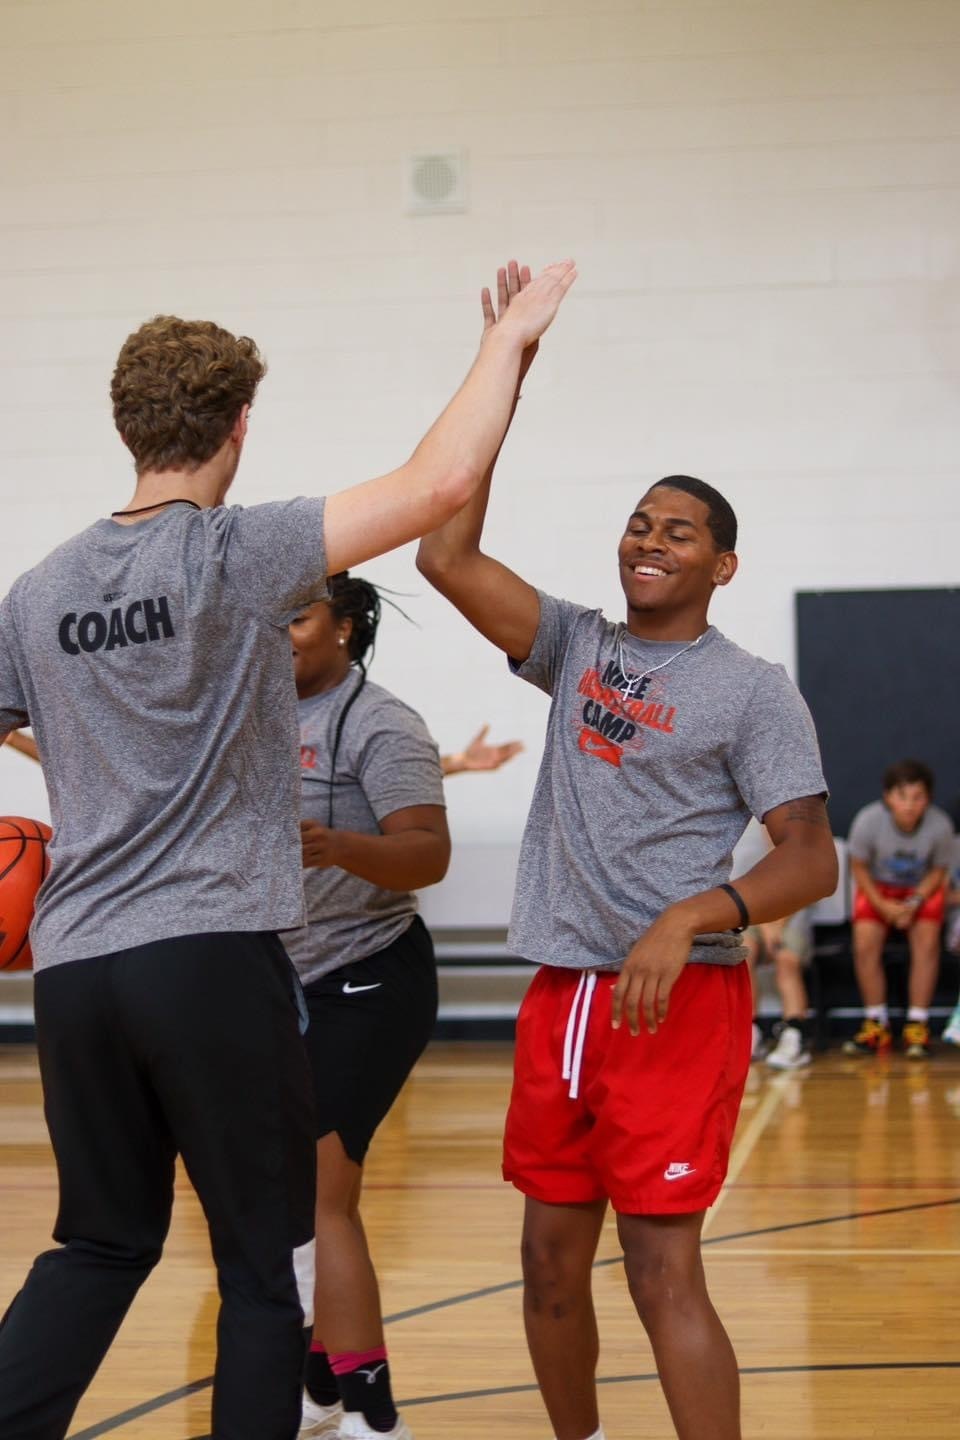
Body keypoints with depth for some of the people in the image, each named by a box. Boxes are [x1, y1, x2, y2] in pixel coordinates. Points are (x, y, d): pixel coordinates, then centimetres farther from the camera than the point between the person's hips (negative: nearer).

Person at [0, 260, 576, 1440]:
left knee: (99, 1245, 19)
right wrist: (510, 338, -1)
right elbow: (437, 485, -14)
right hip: (213, 950, -5)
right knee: (267, 1265, 6)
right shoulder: (235, 555, -8)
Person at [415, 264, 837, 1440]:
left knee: (661, 1269, -11)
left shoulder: (751, 692, -3)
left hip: (677, 1003, -6)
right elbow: (447, 558, -2)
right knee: (551, 1261, 11)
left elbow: (811, 863, -8)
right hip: (562, 994, 6)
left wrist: (689, 918, -25)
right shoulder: (576, 646, 11)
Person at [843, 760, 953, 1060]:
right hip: (877, 889, 0)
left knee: (927, 939, -26)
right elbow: (859, 867, -8)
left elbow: (938, 871, -6)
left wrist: (914, 903, -20)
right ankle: (876, 1025, -12)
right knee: (865, 940, -23)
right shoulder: (868, 820, -23)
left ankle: (917, 1026, -19)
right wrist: (882, 905, -18)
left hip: (922, 890, 0)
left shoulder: (940, 826, -23)